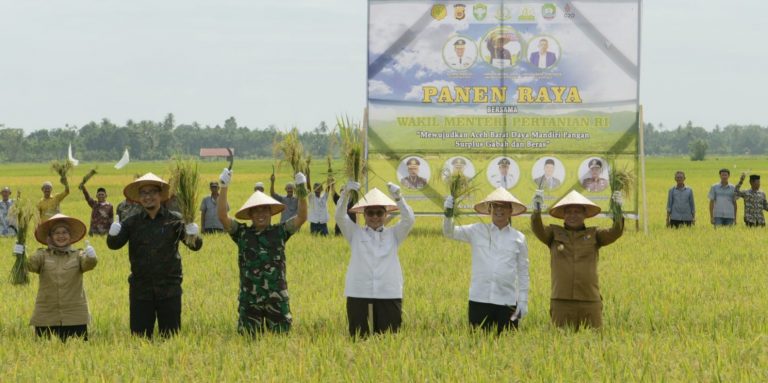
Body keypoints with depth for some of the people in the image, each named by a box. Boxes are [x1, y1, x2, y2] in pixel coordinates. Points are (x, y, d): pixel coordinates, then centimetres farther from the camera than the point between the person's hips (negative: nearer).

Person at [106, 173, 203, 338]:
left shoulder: (175, 220, 0)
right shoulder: (132, 222, 5)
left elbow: (195, 245, -6)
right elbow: (114, 245, -4)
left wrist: (194, 237, -30)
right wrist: (113, 235, -27)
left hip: (169, 289, -1)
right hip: (140, 290, 1)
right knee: (139, 338, 5)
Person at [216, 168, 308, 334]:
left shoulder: (279, 232, 4)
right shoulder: (242, 233, 4)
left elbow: (301, 217, -4)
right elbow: (222, 216, -6)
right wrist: (224, 188, -15)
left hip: (277, 299, 0)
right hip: (249, 300, 0)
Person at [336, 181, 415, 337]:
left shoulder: (393, 235, 12)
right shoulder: (355, 234, 10)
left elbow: (409, 219, -2)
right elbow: (340, 216, -2)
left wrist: (398, 197, -16)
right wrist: (345, 194, -18)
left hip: (389, 295, 0)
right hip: (358, 295, 0)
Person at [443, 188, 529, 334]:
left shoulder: (518, 238, 8)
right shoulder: (477, 231, 7)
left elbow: (523, 273, 12)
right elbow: (450, 232, 3)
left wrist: (523, 301, 7)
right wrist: (448, 214, -17)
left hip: (507, 302, 0)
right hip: (479, 301, 0)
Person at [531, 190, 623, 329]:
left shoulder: (594, 235, 10)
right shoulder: (554, 234, 9)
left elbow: (615, 233, -3)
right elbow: (538, 230, -8)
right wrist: (537, 210, -26)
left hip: (590, 302, 0)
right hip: (561, 301, 0)